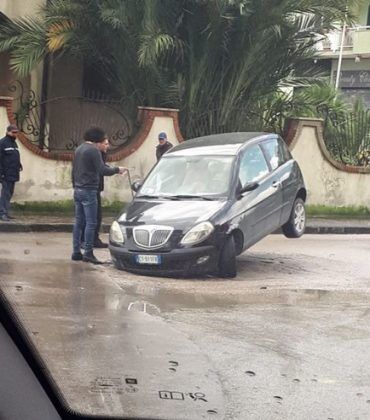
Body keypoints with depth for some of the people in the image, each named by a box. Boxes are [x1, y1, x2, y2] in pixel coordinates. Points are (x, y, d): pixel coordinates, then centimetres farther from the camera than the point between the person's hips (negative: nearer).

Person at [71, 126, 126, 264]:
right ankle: (88, 253, -8)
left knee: (79, 222, 11)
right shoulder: (93, 150, -12)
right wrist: (117, 170, -3)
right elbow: (102, 170, -18)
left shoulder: (79, 149, 16)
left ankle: (76, 252, 12)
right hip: (89, 191, -9)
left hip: (78, 191, 9)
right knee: (91, 223, -7)